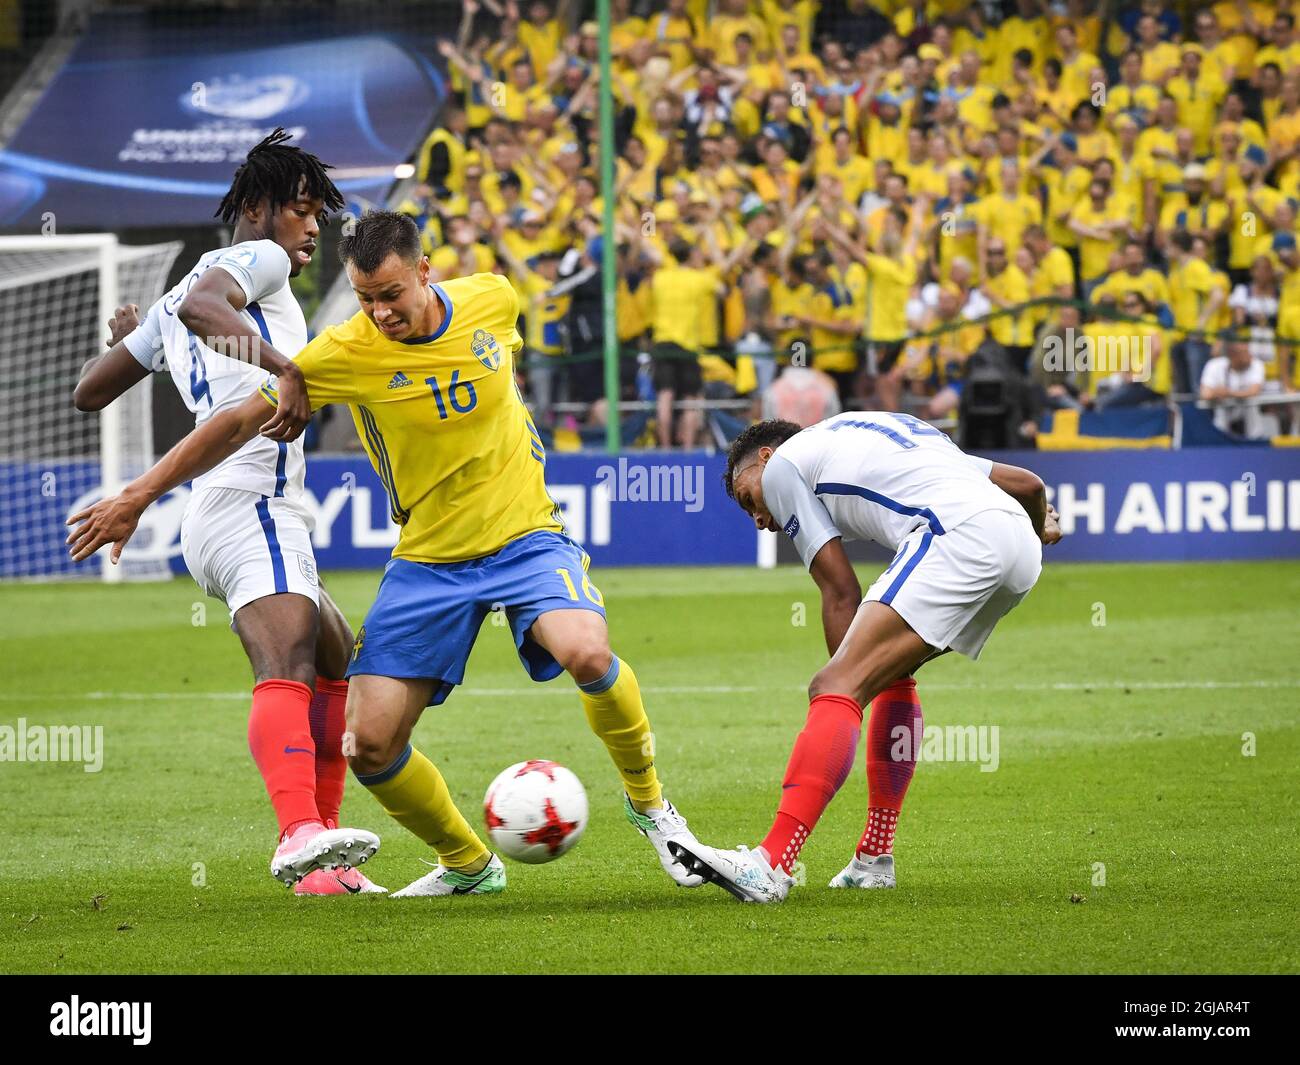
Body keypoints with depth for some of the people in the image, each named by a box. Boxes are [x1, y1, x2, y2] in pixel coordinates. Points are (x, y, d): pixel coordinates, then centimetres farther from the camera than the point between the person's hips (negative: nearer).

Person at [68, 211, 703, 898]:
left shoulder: (491, 299, -7)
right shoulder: (347, 353, -14)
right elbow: (241, 421, -6)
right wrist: (138, 497, -5)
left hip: (523, 536, -1)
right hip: (427, 559, 1)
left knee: (587, 653, -31)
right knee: (369, 744, -8)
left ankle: (647, 801, -3)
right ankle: (468, 866, 19)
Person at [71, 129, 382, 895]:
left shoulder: (169, 307, 30)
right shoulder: (255, 259, 4)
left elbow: (89, 392, 37)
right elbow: (200, 306, -19)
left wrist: (139, 336, 54)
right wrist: (282, 365, -31)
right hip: (252, 498, -10)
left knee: (337, 664, 21)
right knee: (287, 661, -29)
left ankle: (321, 865, 16)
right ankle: (301, 833, -52)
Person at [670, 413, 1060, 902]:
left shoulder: (782, 463, 18)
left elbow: (841, 592, 10)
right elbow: (1028, 483, 36)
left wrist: (845, 680, 16)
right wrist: (1040, 527, 58)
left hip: (956, 534, -8)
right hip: (1021, 546, 8)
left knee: (835, 688, -14)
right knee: (891, 672, 27)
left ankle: (770, 864, -29)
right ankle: (874, 859, 24)